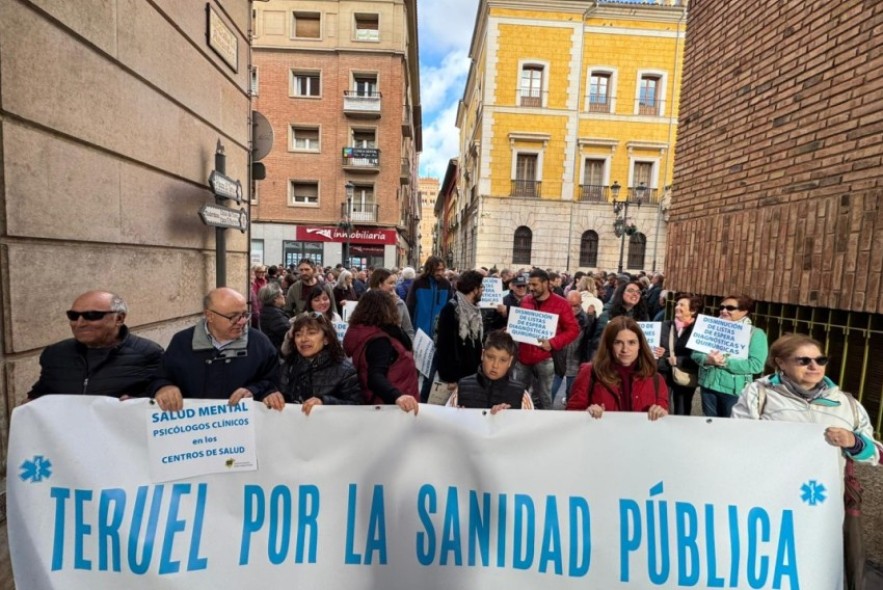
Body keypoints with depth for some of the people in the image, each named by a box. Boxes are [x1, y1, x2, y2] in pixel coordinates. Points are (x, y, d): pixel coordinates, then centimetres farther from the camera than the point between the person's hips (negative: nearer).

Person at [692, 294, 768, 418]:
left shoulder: (756, 334, -5)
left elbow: (756, 365, -16)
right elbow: (695, 353, 2)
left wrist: (725, 362, -23)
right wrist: (707, 360, -19)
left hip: (734, 390, -3)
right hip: (708, 385, 4)